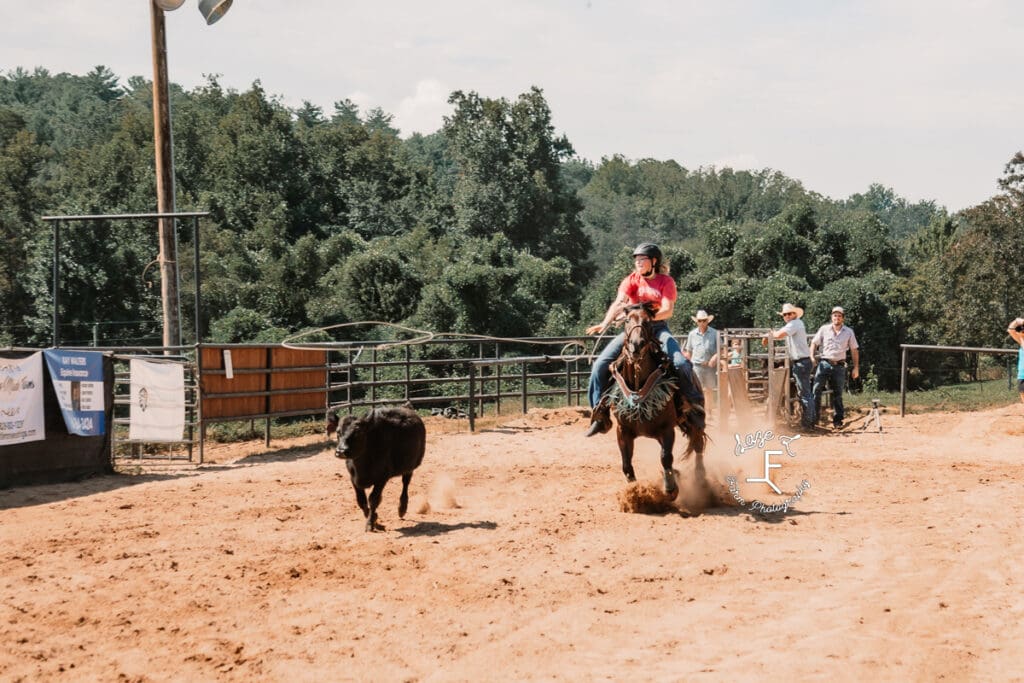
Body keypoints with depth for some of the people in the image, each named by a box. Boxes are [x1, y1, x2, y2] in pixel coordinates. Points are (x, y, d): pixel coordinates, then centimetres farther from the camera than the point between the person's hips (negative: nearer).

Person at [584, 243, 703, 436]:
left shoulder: (666, 282, -1)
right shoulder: (631, 280, 3)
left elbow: (668, 310, -15)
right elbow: (618, 303, -14)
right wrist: (605, 323, -33)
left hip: (658, 328, -2)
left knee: (681, 364, -27)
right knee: (600, 365, -13)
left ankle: (695, 405, -8)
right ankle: (600, 414, -4)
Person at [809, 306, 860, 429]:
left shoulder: (848, 332, 5)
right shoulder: (824, 329, 4)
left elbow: (854, 350, 9)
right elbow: (814, 343, 9)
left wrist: (856, 367, 4)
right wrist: (812, 357, -6)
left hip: (839, 365, 1)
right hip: (824, 363, -1)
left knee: (837, 394, 6)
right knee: (816, 389, -13)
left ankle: (837, 420, 12)